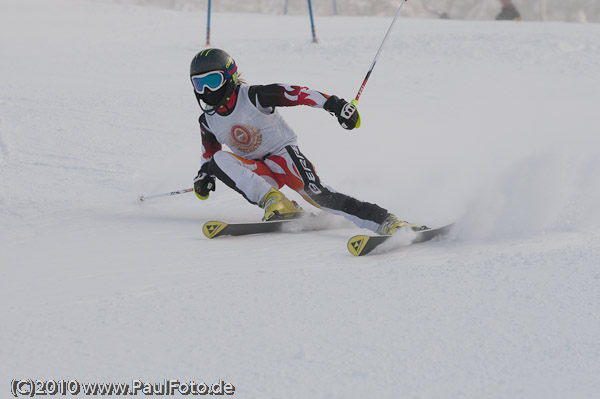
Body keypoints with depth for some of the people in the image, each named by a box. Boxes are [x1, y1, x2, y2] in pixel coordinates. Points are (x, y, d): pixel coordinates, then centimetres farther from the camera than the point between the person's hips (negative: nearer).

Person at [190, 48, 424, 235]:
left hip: (284, 154, -5)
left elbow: (296, 93, -21)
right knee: (219, 160, -22)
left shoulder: (253, 97, -15)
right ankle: (274, 202, -28)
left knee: (316, 194, -29)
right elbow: (209, 153, 24)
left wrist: (333, 104, -32)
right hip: (260, 173, 5)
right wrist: (204, 175, 6)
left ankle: (389, 223, -33)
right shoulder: (207, 121, 3)